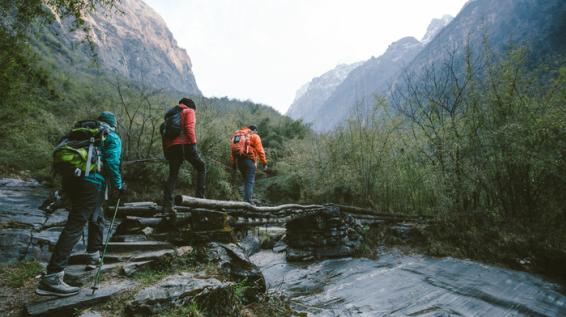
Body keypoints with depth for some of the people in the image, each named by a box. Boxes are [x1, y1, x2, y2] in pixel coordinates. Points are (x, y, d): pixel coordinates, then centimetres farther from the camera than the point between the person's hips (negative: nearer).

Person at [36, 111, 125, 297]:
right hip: (91, 183, -7)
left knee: (96, 218, 24)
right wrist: (119, 185, 1)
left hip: (70, 179, 8)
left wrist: (64, 187, 29)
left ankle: (94, 256, 32)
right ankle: (51, 278, -16)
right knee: (75, 226, -11)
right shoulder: (113, 138, 6)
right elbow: (112, 162, -8)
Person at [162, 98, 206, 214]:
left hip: (171, 147, 6)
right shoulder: (189, 111, 10)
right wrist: (193, 143, -11)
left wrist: (166, 152, 20)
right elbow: (189, 128, -8)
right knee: (201, 167, 7)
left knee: (172, 175, 7)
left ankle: (167, 204, 0)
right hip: (185, 144, -6)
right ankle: (199, 196, -4)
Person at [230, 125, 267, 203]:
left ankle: (246, 199, 15)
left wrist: (233, 163, 13)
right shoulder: (254, 136, 6)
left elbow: (232, 149, 13)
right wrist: (264, 163, -4)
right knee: (250, 181, -4)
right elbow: (260, 150, -5)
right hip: (249, 159, -6)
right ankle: (247, 200, -12)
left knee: (246, 180, 16)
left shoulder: (237, 134, 22)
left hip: (239, 160, 6)